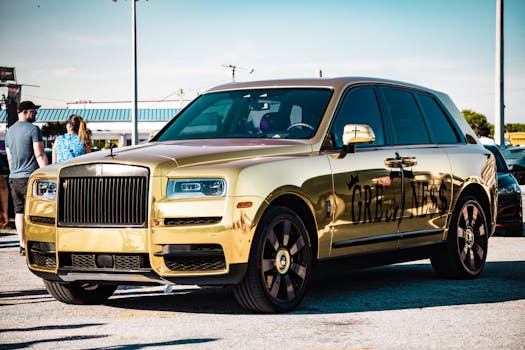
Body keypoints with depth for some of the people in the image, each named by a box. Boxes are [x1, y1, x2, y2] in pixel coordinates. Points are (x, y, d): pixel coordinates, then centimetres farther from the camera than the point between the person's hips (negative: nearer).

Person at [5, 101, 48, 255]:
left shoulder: (9, 131, 14)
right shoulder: (33, 129, -9)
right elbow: (39, 155, -14)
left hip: (14, 178, 7)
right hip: (30, 177, -7)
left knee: (19, 211, 7)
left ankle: (23, 245, 7)